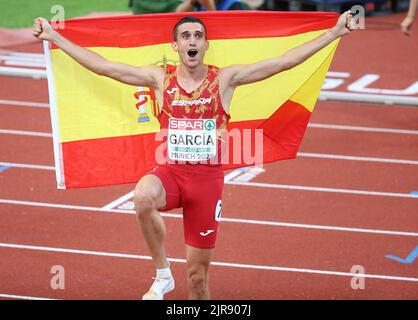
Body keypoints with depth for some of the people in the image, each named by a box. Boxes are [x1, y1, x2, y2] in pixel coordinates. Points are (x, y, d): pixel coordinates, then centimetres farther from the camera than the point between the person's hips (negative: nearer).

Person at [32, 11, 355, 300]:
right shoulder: (160, 78, 1)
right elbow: (100, 65, 0)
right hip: (169, 172, 0)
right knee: (143, 197, -37)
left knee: (198, 273, 5)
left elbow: (285, 61, -3)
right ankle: (163, 274, -17)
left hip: (207, 177, 0)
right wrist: (54, 37, -3)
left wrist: (335, 32, -7)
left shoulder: (224, 79, -1)